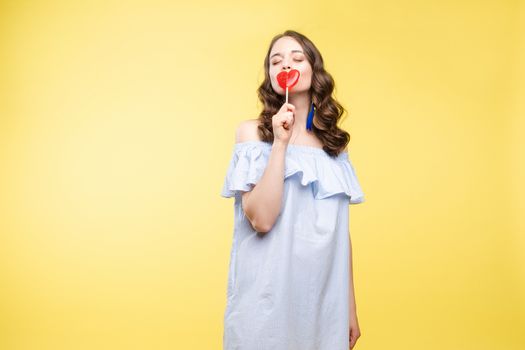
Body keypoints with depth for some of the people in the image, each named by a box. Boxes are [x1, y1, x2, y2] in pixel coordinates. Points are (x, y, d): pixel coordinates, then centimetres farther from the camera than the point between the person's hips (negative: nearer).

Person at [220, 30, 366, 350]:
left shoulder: (335, 142, 8)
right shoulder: (252, 131, -2)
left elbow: (340, 230, 11)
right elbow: (261, 219, -15)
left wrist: (350, 308, 10)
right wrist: (280, 142, -18)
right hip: (267, 298, -3)